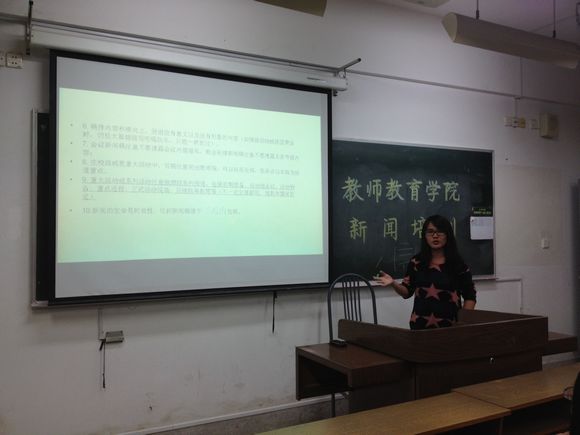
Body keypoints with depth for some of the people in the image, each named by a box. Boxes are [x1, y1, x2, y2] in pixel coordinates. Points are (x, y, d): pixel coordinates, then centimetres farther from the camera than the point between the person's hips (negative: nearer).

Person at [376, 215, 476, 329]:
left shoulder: (458, 264, -2)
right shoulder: (416, 262, 2)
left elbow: (470, 296, 4)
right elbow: (407, 292, 6)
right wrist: (393, 284, -12)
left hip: (450, 325, -1)